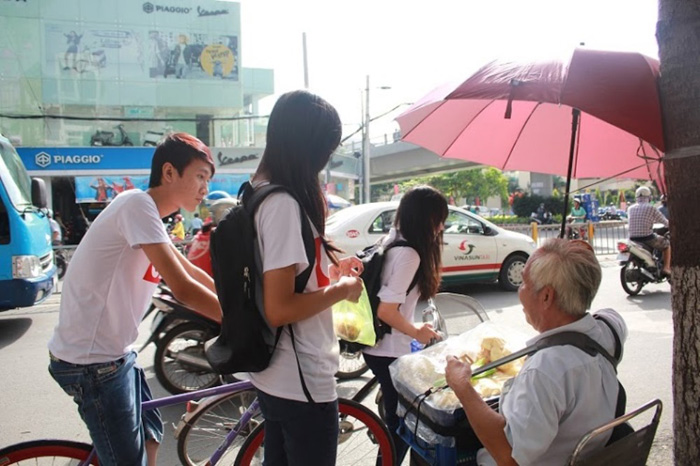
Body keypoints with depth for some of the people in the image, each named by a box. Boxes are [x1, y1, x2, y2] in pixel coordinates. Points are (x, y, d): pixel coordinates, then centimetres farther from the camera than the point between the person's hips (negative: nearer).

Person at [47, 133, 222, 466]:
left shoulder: (146, 212, 10)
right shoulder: (138, 205, -20)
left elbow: (191, 273, 16)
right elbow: (183, 289, -27)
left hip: (114, 352, 10)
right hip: (92, 362, -10)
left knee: (149, 435, 22)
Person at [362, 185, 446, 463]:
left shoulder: (392, 241, 4)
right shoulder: (409, 254, -24)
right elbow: (385, 310, -27)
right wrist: (417, 332, -11)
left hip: (378, 346, 9)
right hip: (389, 352, -9)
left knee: (396, 416, 25)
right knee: (402, 423, 9)